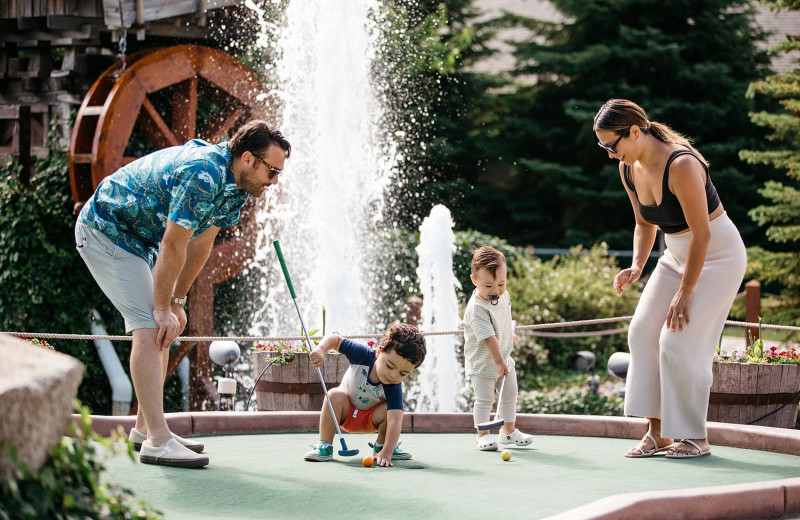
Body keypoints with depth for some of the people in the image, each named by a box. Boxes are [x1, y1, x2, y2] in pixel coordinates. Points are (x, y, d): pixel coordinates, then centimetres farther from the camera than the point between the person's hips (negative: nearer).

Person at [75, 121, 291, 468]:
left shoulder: (234, 184, 0)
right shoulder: (202, 176, -32)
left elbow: (201, 244, 6)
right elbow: (172, 247, -26)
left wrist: (176, 302, 5)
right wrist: (163, 307, -18)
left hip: (138, 239, 10)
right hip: (104, 230, -10)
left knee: (162, 329, 9)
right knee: (150, 327, -18)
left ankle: (145, 427, 18)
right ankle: (156, 441, -20)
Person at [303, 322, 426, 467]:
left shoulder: (394, 389, -32)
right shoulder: (363, 355, -30)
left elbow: (394, 421, -42)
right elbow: (336, 340, -18)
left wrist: (386, 453, -53)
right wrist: (321, 350, -40)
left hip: (369, 419, 0)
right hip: (346, 412, 0)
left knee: (390, 410, -30)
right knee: (335, 395, -32)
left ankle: (380, 446, 1)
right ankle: (324, 447, -23)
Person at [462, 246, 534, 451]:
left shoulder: (503, 295, -5)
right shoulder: (476, 309, -30)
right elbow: (489, 337, -32)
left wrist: (510, 335, 25)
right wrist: (499, 362, -32)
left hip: (504, 358, 8)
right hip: (482, 363, -8)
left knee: (510, 394, 15)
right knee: (484, 398, -5)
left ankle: (508, 430, 29)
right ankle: (483, 434, 7)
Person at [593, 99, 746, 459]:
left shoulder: (681, 165, -29)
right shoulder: (629, 169, -3)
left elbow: (701, 233, -25)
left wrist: (685, 291, -22)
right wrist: (636, 266, -7)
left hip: (718, 255, -8)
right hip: (677, 254, 8)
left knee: (679, 341, -15)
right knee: (642, 331, -4)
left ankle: (696, 438, -3)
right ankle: (657, 432, 1)